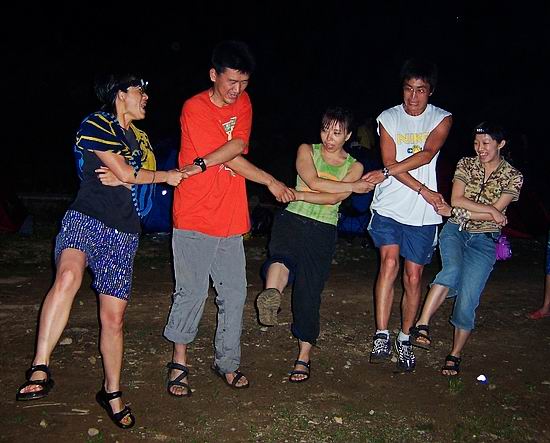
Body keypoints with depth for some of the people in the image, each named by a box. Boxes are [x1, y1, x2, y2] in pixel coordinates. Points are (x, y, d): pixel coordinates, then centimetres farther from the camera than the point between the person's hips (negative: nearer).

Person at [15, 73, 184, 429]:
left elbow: (144, 181, 13)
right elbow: (125, 173, -6)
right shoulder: (96, 124, 1)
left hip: (124, 234, 6)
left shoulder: (141, 139, 23)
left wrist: (123, 177, -8)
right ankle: (40, 370, -35)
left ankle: (112, 392, 20)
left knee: (114, 317, 4)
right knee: (68, 276, -37)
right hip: (86, 219, -5)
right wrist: (165, 176, 9)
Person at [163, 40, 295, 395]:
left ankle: (227, 362, 22)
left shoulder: (243, 103, 10)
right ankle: (179, 364, 15)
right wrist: (271, 182, -7)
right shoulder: (194, 108, -8)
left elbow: (237, 145, -9)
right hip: (195, 219, -5)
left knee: (234, 294, 8)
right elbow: (234, 160, -11)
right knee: (192, 293, -1)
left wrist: (202, 165, -21)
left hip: (231, 220, 5)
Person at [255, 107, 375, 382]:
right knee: (283, 253, -36)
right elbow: (314, 182, -13)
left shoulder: (354, 167, 7)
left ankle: (304, 357, 9)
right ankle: (271, 297, -63)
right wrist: (354, 186, -9)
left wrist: (297, 195, -14)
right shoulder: (307, 151, 6)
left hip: (323, 233, 1)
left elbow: (333, 199, -9)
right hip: (292, 221, 0)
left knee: (309, 293, -1)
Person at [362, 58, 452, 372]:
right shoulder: (388, 119, 4)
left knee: (414, 277, 4)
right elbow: (390, 163, -4)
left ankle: (405, 339, 19)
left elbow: (427, 155, -13)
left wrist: (387, 172, -20)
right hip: (389, 207, 0)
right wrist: (424, 190, -11)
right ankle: (382, 335, -10)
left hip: (422, 214, 1)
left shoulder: (442, 119, 4)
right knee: (389, 262, -18)